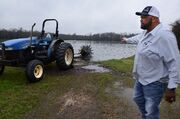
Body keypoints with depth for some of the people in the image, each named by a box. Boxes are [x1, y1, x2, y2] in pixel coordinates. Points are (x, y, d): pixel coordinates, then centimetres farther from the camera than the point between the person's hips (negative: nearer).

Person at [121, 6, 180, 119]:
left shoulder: (164, 35, -26)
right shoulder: (145, 33, 4)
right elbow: (137, 38, 29)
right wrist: (127, 40, 47)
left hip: (154, 82, -10)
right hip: (141, 79, 10)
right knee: (138, 99, 27)